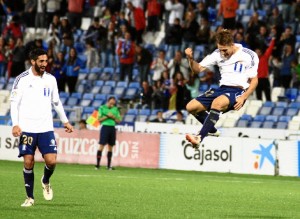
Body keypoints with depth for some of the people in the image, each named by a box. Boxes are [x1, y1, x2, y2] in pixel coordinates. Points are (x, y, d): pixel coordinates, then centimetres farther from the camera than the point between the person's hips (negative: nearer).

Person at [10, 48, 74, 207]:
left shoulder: (50, 79, 9)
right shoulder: (22, 79, -4)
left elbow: (56, 102, 21)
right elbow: (14, 102, -4)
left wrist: (65, 121, 20)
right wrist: (15, 124, -15)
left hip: (46, 128, 3)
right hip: (26, 129, -3)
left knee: (51, 161, -9)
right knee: (28, 163, -2)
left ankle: (46, 182, 23)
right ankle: (30, 198, 11)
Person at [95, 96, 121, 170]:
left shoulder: (115, 109, 11)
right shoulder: (102, 108, 1)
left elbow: (118, 120, 11)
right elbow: (99, 119, -2)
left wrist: (113, 117, -6)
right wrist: (107, 116, -12)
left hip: (112, 127, 4)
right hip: (105, 127, -4)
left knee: (110, 147, 5)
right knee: (101, 146, -10)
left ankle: (109, 165, 9)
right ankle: (97, 164, -11)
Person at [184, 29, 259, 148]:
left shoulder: (249, 56, -5)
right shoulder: (218, 54, 7)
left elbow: (254, 80, -1)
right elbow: (198, 69, 8)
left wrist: (243, 98, -16)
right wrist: (190, 59, -14)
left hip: (238, 91, -6)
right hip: (222, 89, 6)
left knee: (217, 102, -38)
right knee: (191, 107, -7)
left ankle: (199, 138, -47)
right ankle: (212, 130, 14)